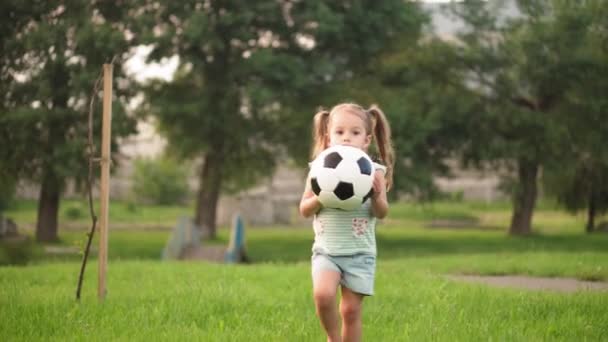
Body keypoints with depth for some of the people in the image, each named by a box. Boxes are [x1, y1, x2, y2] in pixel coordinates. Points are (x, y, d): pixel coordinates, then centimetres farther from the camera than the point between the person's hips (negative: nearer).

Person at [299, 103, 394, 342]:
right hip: (326, 249, 0)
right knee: (323, 294, -22)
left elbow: (382, 213, -2)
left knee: (351, 309, -1)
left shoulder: (373, 171, 0)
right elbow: (304, 210, 3)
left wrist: (377, 196, -22)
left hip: (360, 252, 0)